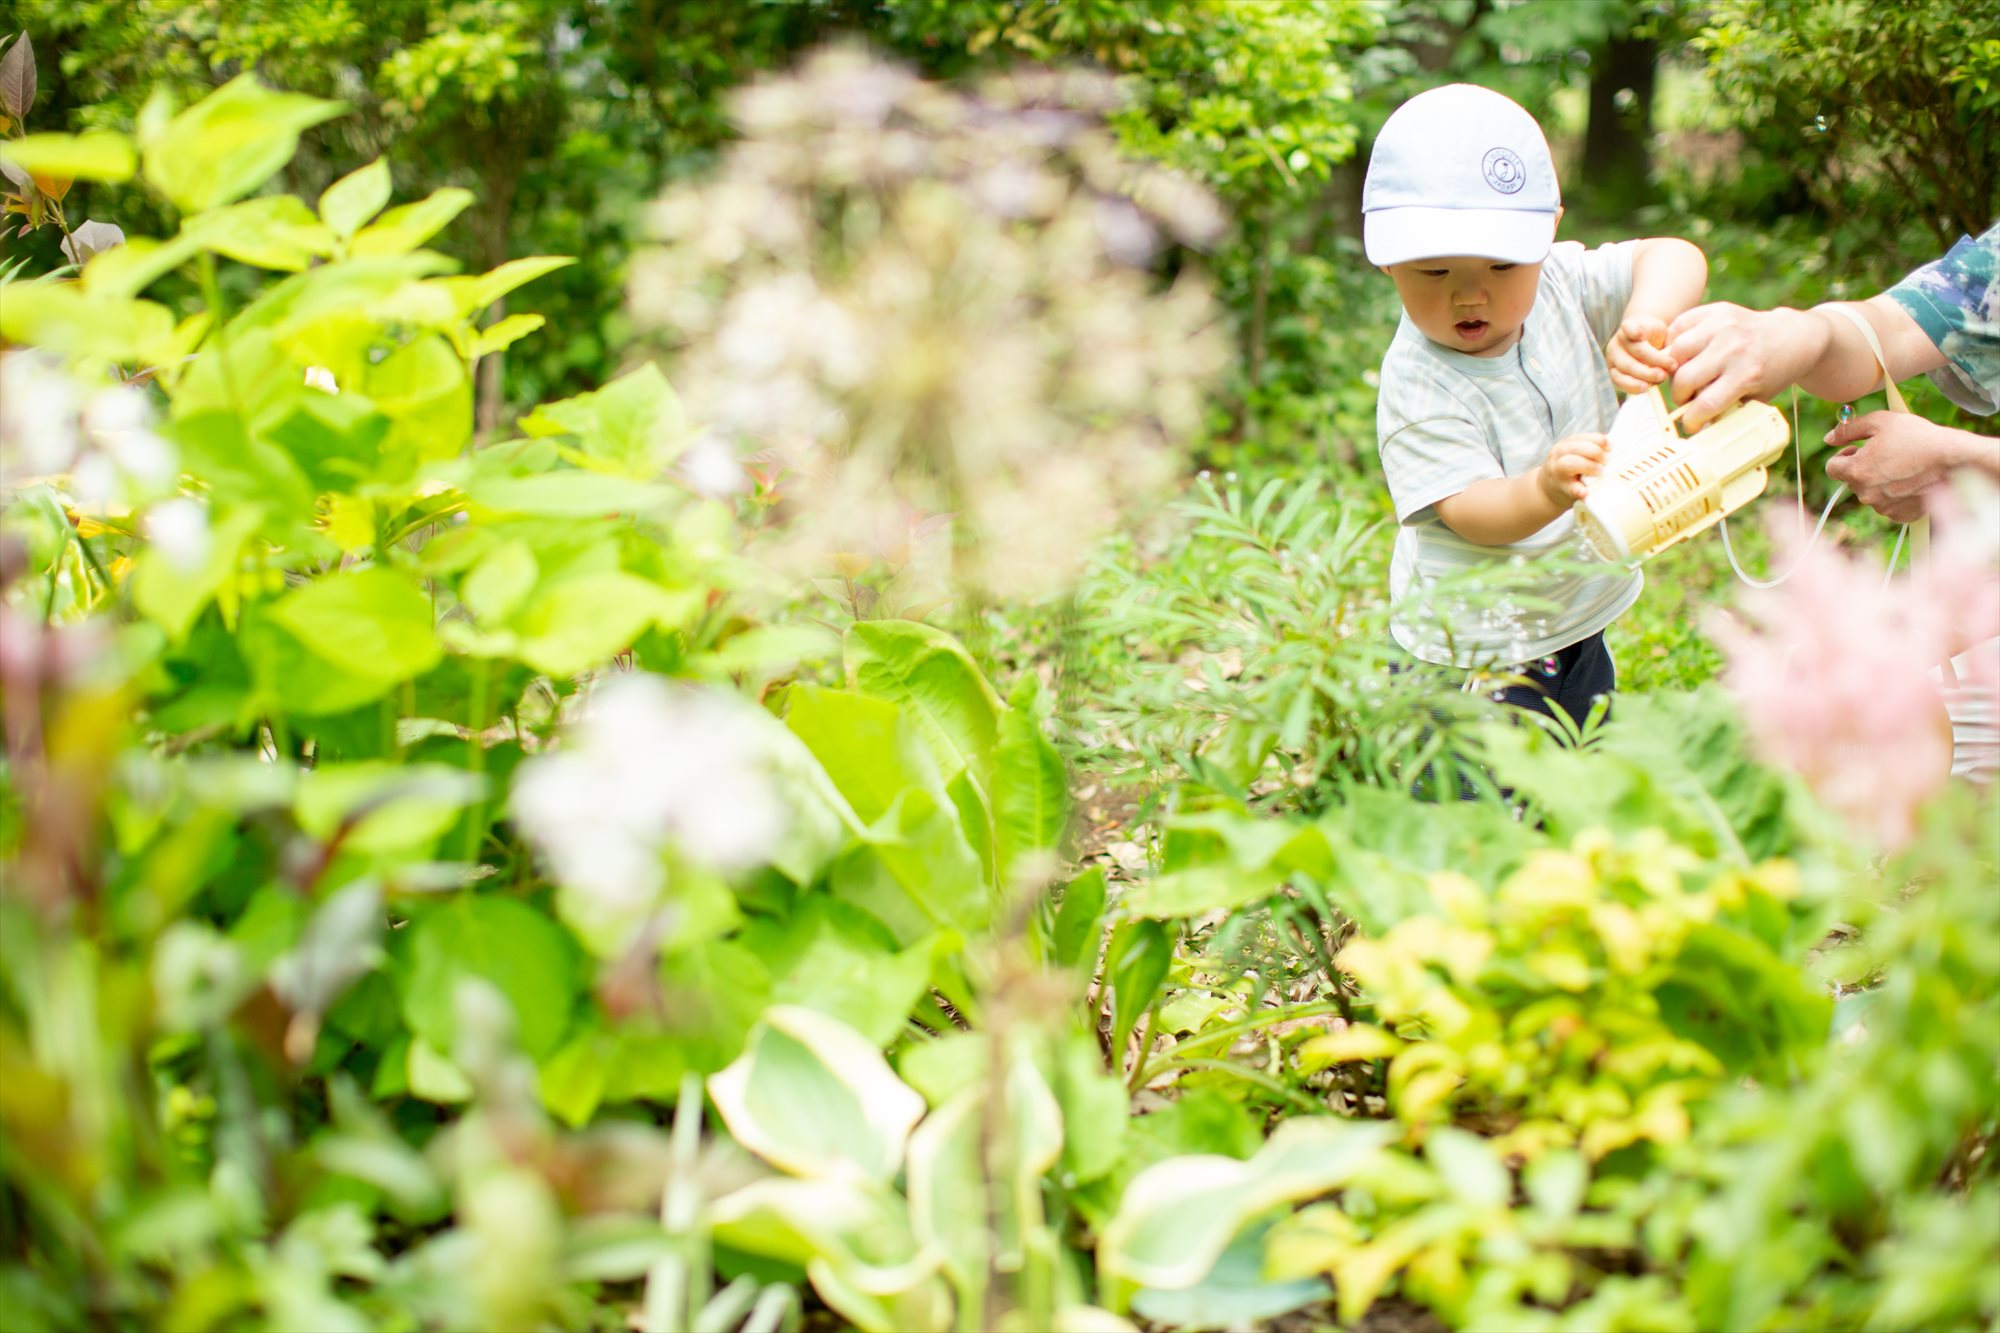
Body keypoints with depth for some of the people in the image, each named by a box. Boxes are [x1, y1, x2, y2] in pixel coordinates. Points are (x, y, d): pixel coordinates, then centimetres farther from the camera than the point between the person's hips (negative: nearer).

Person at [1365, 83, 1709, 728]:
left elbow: (1676, 258, -12)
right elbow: (1468, 510, -28)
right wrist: (1544, 491, -49)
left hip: (1580, 631, 6)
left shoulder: (1561, 284, -5)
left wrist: (1647, 317, -35)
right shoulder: (1417, 382, -21)